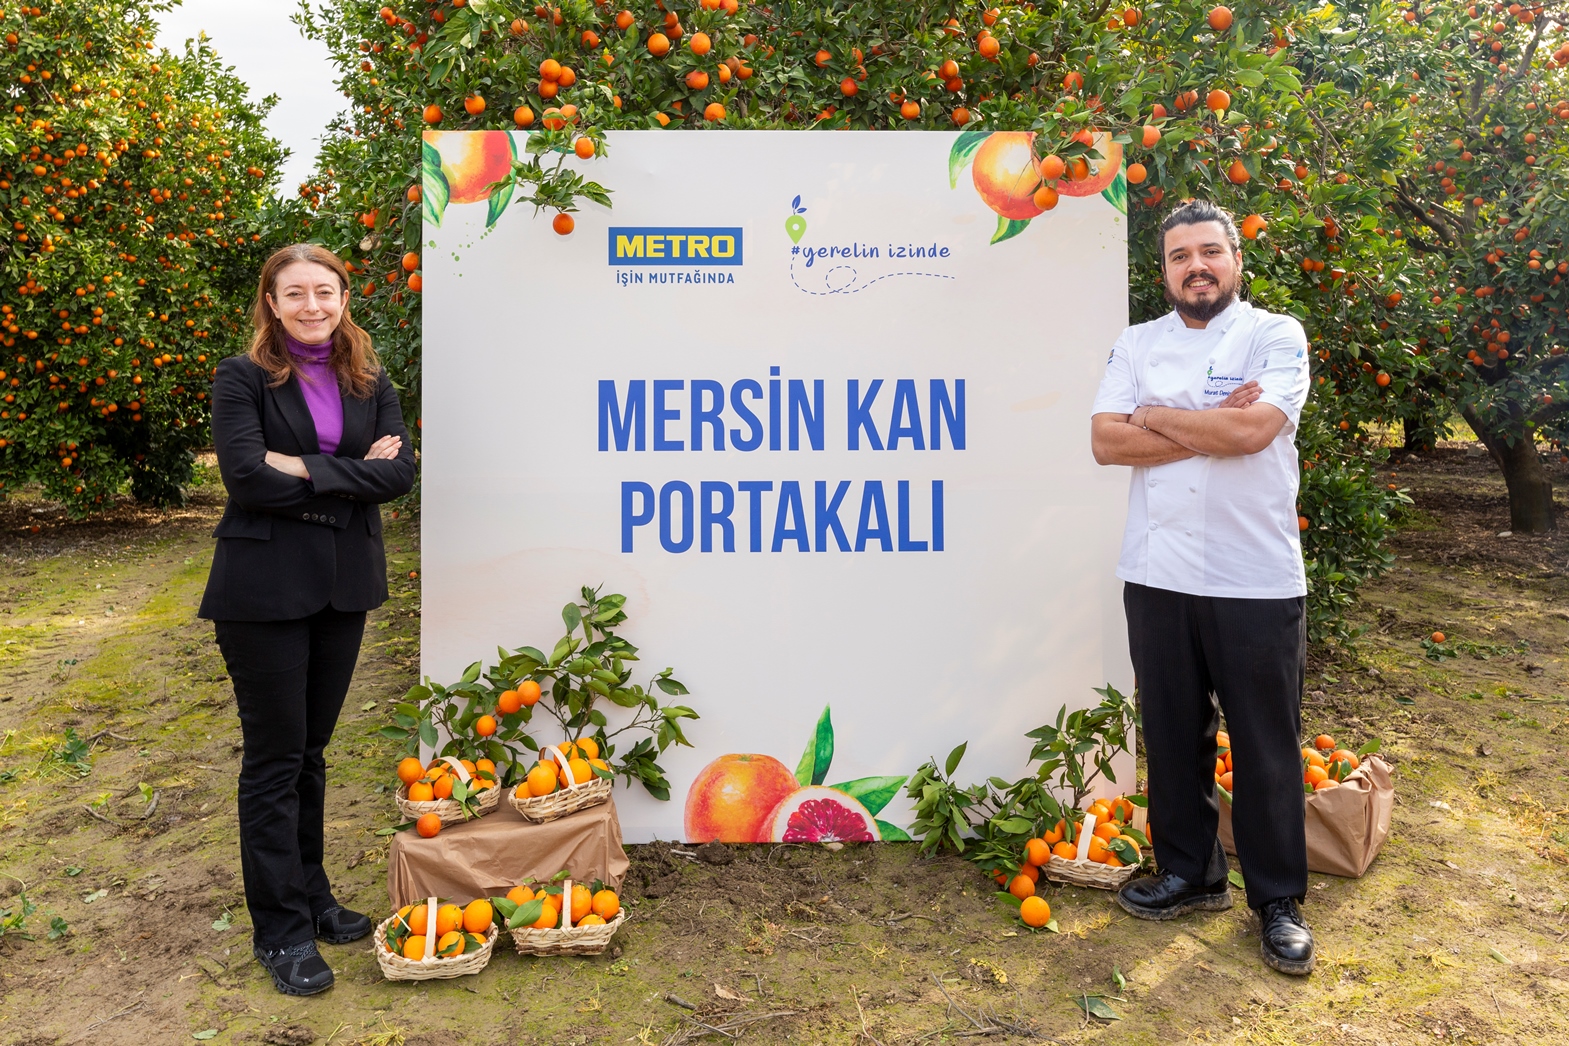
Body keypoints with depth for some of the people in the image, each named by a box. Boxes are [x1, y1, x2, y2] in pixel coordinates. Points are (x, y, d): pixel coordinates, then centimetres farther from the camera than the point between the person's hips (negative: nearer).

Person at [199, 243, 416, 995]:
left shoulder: (369, 383, 7)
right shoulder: (243, 379, -4)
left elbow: (399, 472, -6)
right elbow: (247, 477, -17)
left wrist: (307, 469, -16)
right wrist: (354, 474, -13)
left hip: (344, 586, 4)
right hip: (265, 588, -4)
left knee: (311, 751, 15)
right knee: (274, 759, 4)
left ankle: (310, 897, 30)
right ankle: (280, 930, 16)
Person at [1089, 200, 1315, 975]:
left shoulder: (1275, 335, 0)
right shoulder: (1137, 345, 8)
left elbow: (1253, 428, -18)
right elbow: (1106, 441, -5)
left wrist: (1155, 416, -6)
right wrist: (1211, 427, -12)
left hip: (1257, 581, -3)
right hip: (1158, 576, 3)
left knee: (1267, 745, 7)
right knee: (1174, 734, 13)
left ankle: (1278, 900, 24)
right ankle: (1190, 873, 31)